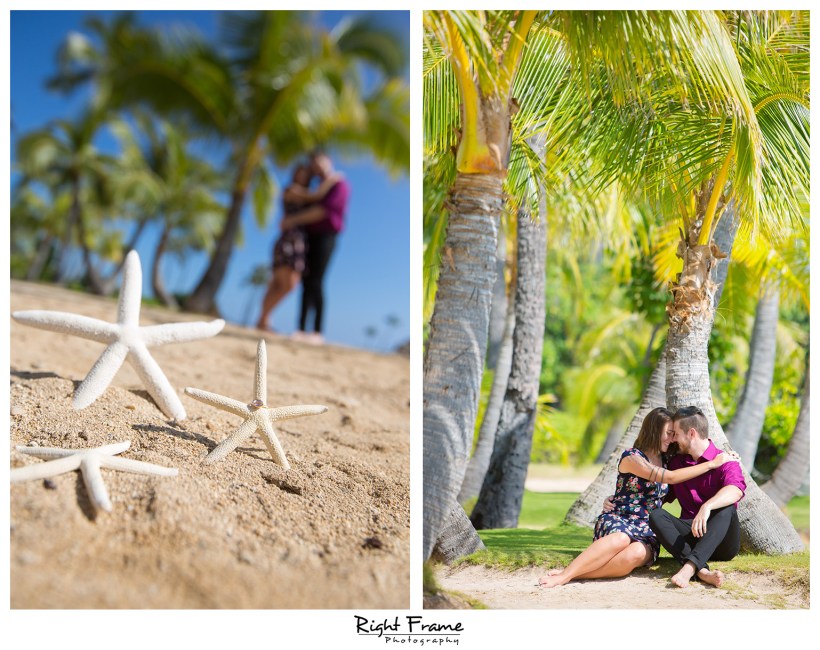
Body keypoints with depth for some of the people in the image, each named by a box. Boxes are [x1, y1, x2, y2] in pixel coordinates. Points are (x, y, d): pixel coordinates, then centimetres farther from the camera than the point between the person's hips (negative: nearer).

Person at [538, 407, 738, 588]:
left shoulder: (665, 460, 16)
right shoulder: (631, 457, -5)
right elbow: (670, 477, -14)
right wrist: (712, 464, -10)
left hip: (647, 531, 4)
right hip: (616, 521, -4)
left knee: (637, 553, -36)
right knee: (621, 538, -43)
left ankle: (569, 574, -39)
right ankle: (565, 574, -43)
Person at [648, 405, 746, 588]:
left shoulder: (725, 462, -5)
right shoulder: (676, 463, 14)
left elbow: (735, 490, -27)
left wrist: (707, 506, -47)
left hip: (722, 544, -4)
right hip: (690, 539, 4)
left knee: (728, 510, -32)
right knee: (656, 515, -22)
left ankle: (689, 566, -45)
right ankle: (702, 571, -42)